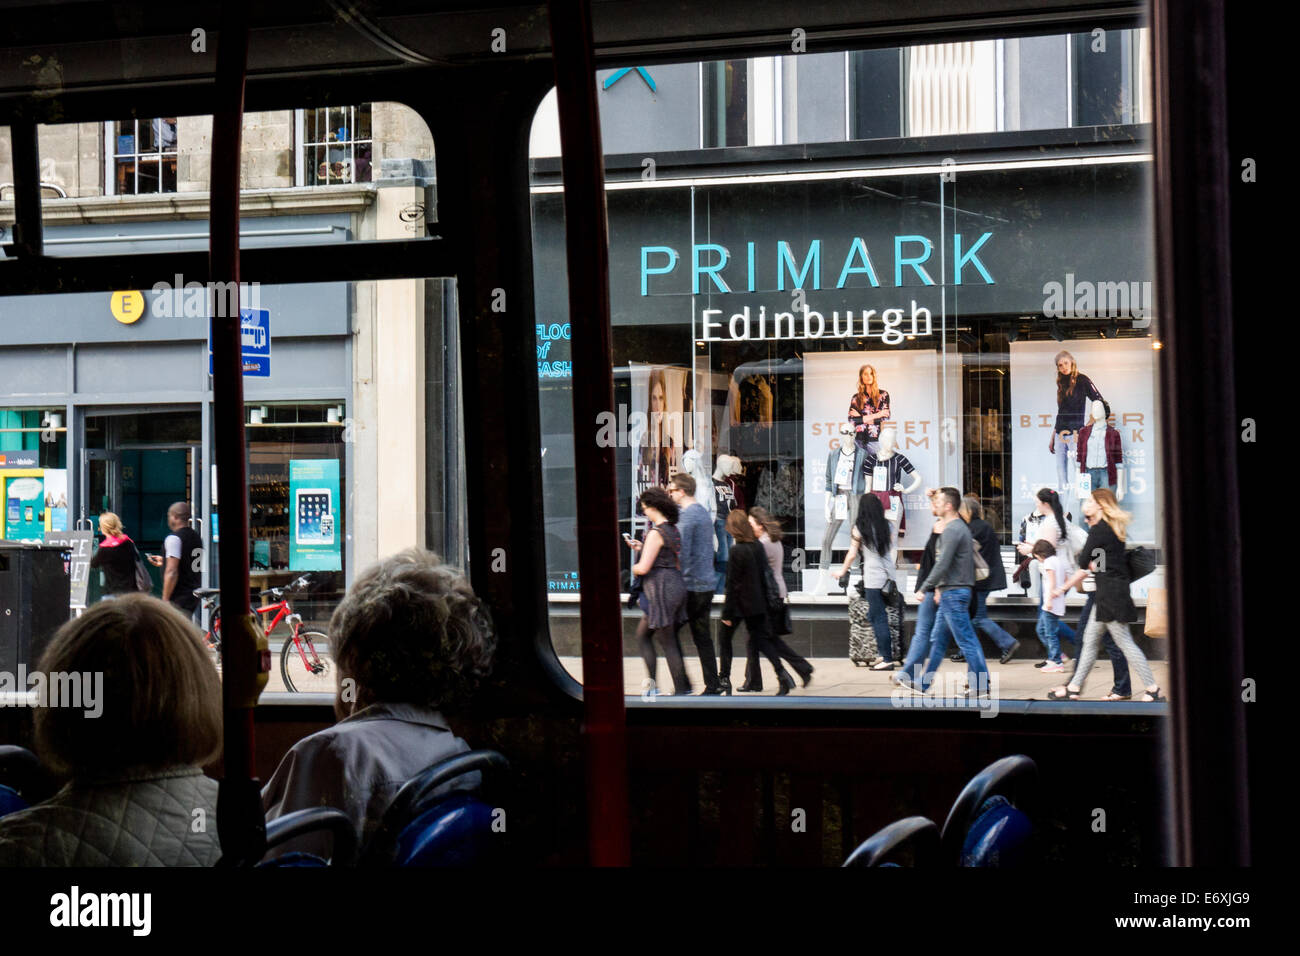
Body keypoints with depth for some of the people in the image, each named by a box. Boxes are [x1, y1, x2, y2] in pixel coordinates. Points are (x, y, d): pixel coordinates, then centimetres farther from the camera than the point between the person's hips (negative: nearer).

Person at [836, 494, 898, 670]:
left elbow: (852, 554, 0)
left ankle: (887, 659, -4)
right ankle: (886, 654, 16)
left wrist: (843, 571, 15)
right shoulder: (887, 526, 5)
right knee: (882, 616, 14)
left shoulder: (860, 528, -6)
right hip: (888, 576, 5)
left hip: (872, 578, -5)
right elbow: (893, 550, 10)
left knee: (878, 618, -2)